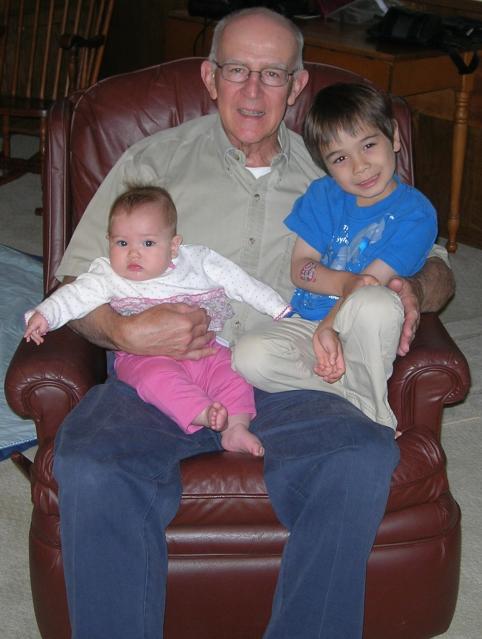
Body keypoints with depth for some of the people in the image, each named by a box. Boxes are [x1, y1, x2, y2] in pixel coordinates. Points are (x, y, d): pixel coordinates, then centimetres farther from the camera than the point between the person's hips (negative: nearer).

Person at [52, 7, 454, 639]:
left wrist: (412, 289, -3)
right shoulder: (154, 162, 15)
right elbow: (74, 281, 11)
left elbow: (435, 270, 23)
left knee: (366, 457, -31)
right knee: (90, 468, -33)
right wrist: (124, 331, -12)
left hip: (285, 381, 1)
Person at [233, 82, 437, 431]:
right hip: (307, 323, 4)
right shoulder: (322, 195, 7)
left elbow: (372, 283, -13)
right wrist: (346, 284, -17)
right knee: (250, 356, -27)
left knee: (377, 302, -39)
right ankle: (362, 404, -19)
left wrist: (328, 327, -20)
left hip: (360, 337, -3)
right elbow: (300, 268, 1)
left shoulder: (416, 214, -7)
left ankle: (377, 409, -17)